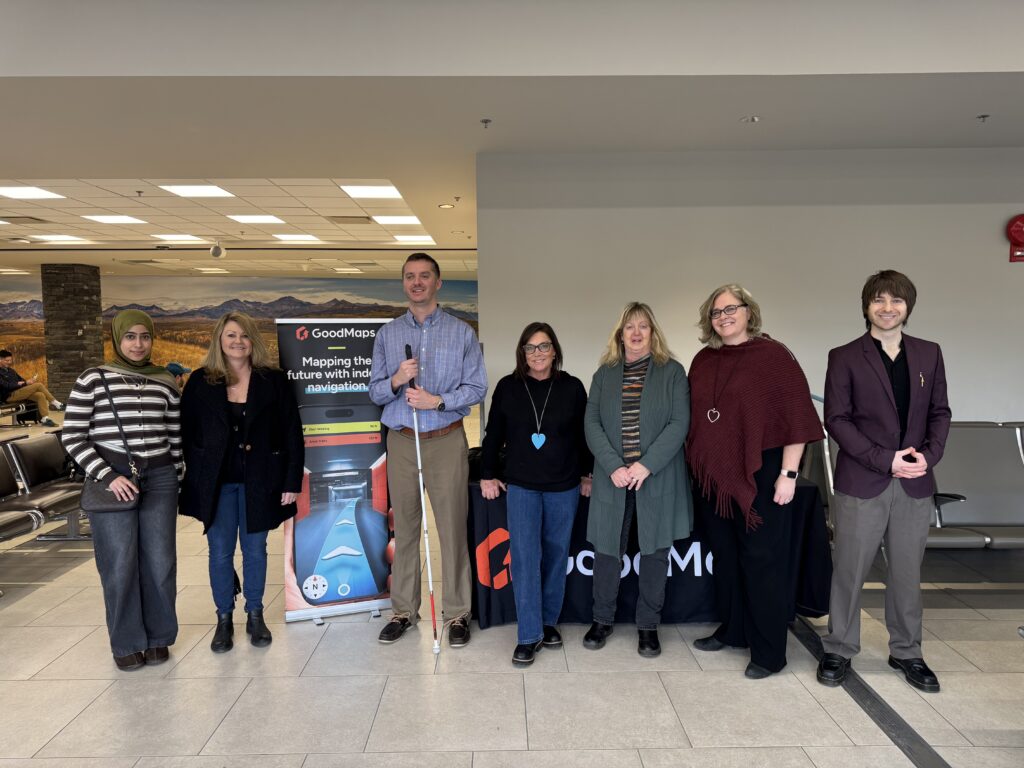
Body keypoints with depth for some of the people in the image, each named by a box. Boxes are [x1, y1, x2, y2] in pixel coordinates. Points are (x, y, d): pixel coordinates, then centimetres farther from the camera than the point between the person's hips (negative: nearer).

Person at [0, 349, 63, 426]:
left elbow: (21, 379, 22)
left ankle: (45, 419, -26)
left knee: (40, 395, -20)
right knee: (38, 385, -21)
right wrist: (24, 383, -20)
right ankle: (55, 403, -10)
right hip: (9, 396, -8)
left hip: (19, 392, 8)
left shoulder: (10, 370, 21)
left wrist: (29, 380, -2)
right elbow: (7, 386, -18)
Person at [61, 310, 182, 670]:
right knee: (120, 566, 3)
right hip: (112, 480, -2)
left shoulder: (166, 383, 7)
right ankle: (127, 643, 20)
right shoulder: (93, 378, -2)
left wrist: (176, 479, 9)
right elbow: (72, 436, -4)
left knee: (159, 562, 6)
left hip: (159, 479, 3)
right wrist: (107, 476, -11)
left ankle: (158, 637, 22)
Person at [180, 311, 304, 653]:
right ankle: (224, 619, 24)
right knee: (220, 552, 8)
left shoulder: (274, 380, -2)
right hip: (216, 482, 1)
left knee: (255, 549, 10)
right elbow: (186, 432, 4)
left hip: (259, 481, 0)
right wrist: (193, 478, -1)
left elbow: (292, 433, -2)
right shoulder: (200, 382, 1)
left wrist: (292, 481, -6)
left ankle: (255, 616, 26)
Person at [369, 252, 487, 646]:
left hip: (446, 441, -2)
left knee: (452, 528, 0)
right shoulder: (387, 334, 9)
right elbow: (375, 392, 7)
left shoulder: (462, 333, 3)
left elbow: (477, 387, -2)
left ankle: (458, 614, 12)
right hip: (401, 441, 2)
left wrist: (437, 400, -15)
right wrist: (396, 380, -14)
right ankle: (404, 610, 21)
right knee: (404, 528, 8)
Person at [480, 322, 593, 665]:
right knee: (524, 557, -6)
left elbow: (584, 434, 6)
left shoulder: (572, 387, -2)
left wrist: (587, 474, 9)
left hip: (564, 486, 1)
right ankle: (529, 635, 2)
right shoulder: (508, 387, -1)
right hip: (521, 485, -1)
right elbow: (493, 434, 6)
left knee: (555, 554, 10)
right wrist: (488, 475, 7)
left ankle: (548, 622, 26)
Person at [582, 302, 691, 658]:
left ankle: (648, 625, 21)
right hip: (612, 478, 2)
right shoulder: (604, 374, 10)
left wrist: (646, 465, -15)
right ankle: (603, 619, 24)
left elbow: (680, 423, -5)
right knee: (606, 549, 5)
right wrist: (614, 467, -12)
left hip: (658, 478, -1)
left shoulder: (672, 372, 4)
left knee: (654, 550, 5)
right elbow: (592, 423, 2)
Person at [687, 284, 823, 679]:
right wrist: (695, 464, 12)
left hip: (759, 476, -5)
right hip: (712, 477, 6)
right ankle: (732, 629, 33)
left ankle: (769, 651, 15)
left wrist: (788, 473, -14)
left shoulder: (772, 354, -7)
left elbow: (795, 415, -11)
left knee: (761, 560, 3)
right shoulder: (703, 360, 9)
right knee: (724, 555, 16)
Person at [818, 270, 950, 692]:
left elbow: (940, 412, 10)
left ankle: (906, 653, 29)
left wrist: (929, 454, -7)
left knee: (907, 572, 12)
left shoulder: (929, 353, 9)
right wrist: (885, 460, -14)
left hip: (915, 484, 3)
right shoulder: (844, 357, -2)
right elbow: (836, 419, -7)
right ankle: (839, 650, 20)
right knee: (849, 570, 5)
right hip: (861, 482, -3)